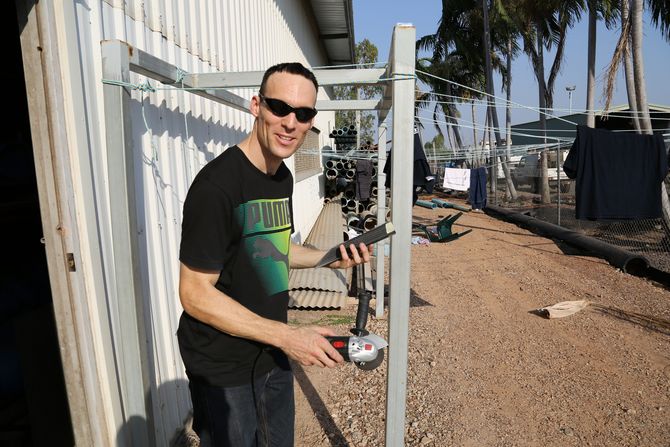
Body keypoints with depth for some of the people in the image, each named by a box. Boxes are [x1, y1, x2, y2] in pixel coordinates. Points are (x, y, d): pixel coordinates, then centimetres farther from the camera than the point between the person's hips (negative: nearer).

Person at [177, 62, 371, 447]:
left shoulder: (283, 177, 2)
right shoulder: (217, 184, -24)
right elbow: (195, 293, -22)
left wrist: (330, 258, -1)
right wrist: (287, 335, -24)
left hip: (273, 354, 8)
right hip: (224, 370, -7)